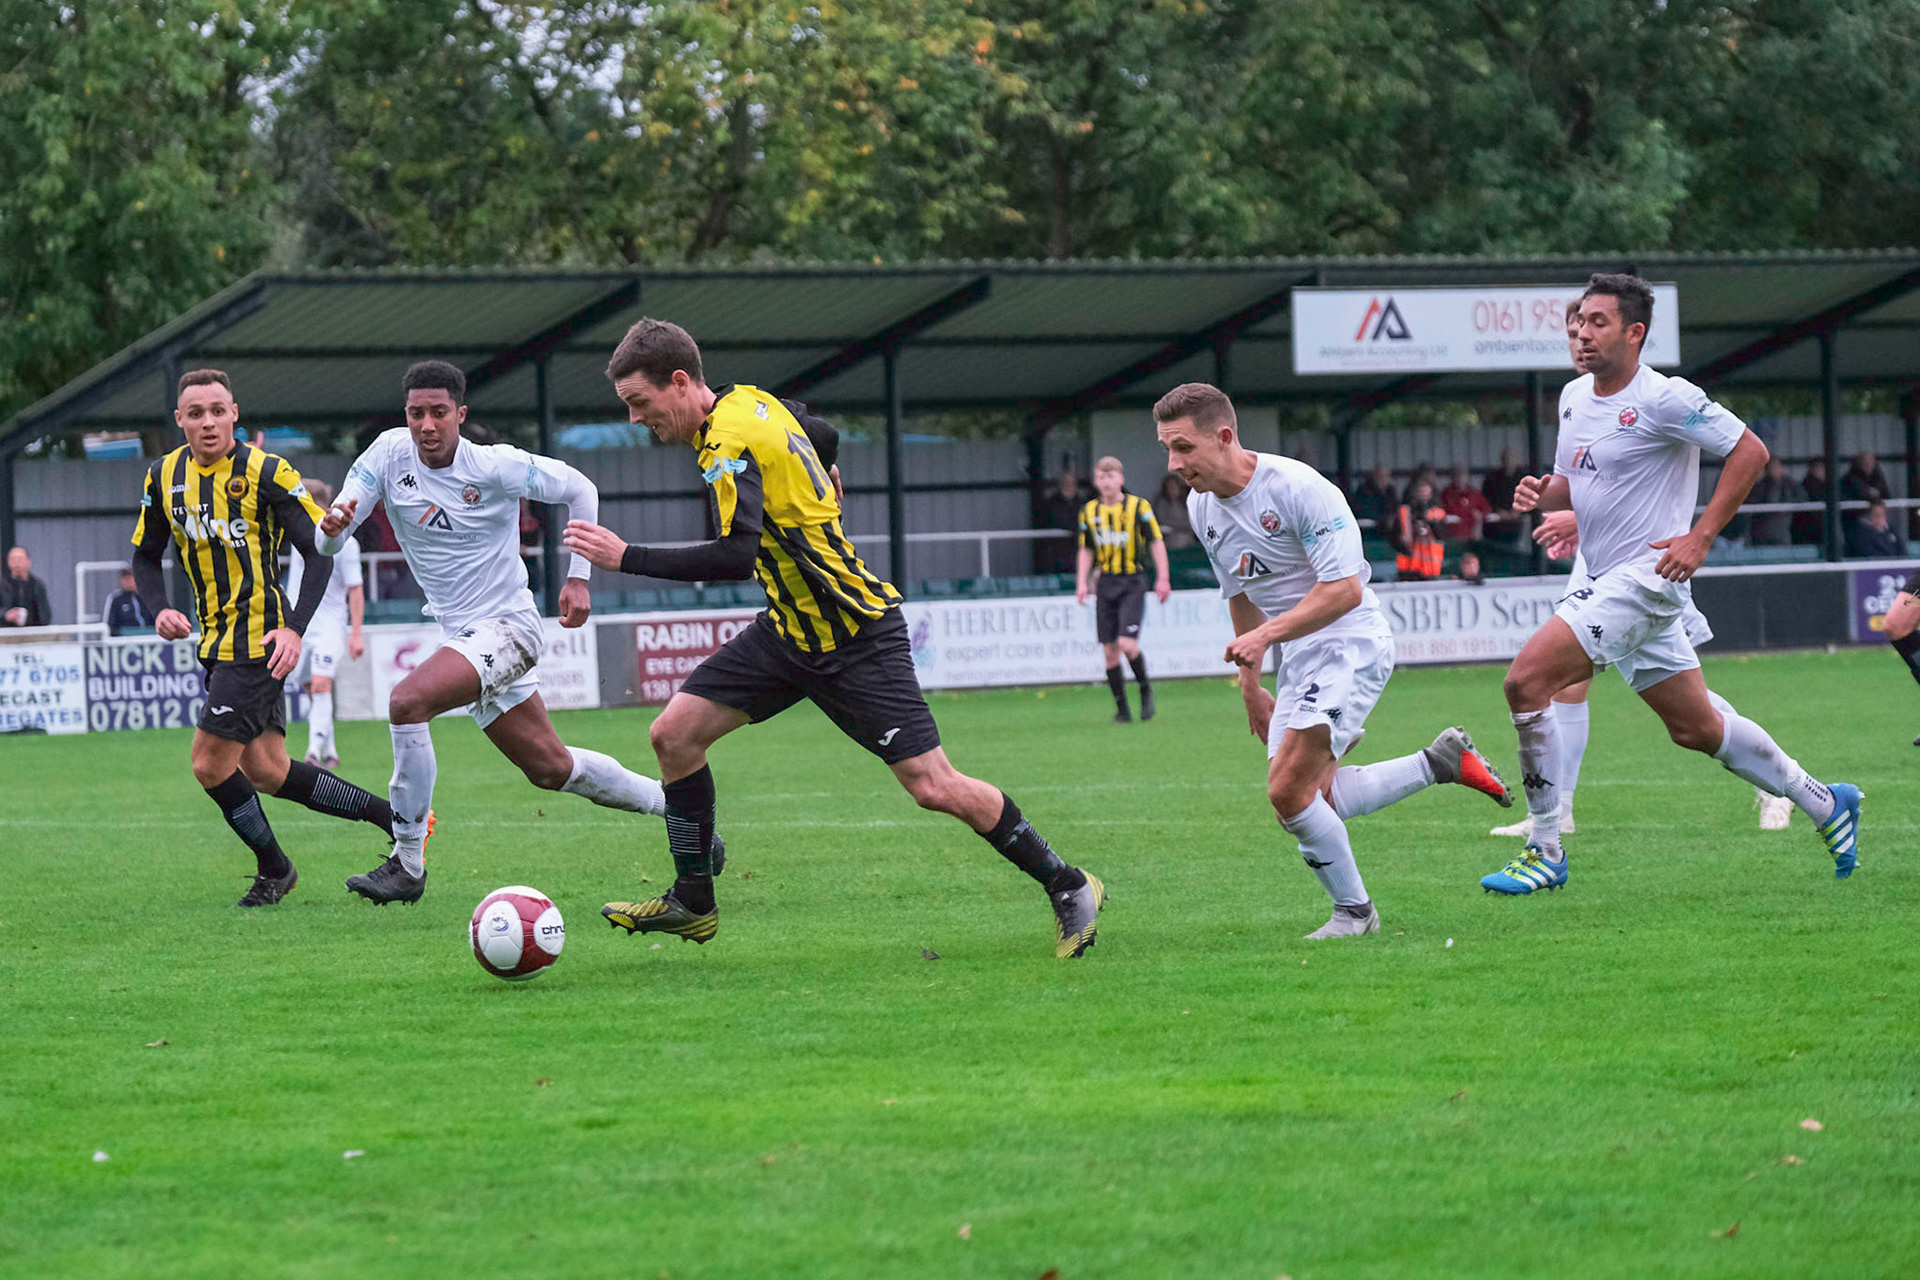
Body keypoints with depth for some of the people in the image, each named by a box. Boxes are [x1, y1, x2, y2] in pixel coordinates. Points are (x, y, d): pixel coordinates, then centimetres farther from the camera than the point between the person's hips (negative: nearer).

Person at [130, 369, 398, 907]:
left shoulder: (266, 473, -12)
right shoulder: (165, 476, 5)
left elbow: (320, 552, -11)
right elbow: (145, 556, 16)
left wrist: (294, 630, -21)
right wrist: (160, 611, -4)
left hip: (258, 636, -7)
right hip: (217, 638, 7)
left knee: (211, 763, -10)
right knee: (265, 772, 7)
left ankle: (273, 869, 12)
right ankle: (393, 816, 21)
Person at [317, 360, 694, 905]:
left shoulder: (496, 467, -16)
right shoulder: (390, 453, -5)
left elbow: (580, 489, -1)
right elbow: (329, 545, -9)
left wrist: (578, 577, -6)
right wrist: (332, 528, -34)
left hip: (508, 625, -6)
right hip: (461, 633, 6)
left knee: (407, 701, -28)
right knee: (550, 767, 15)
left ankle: (407, 864, -21)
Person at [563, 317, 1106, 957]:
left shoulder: (731, 443, -24)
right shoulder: (751, 401, 3)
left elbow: (735, 556, -36)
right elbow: (824, 437, 22)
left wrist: (627, 557, -31)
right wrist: (821, 484, 43)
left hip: (857, 640, -9)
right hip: (790, 631, 9)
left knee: (933, 787, -9)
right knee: (675, 733, 0)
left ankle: (1068, 887, 6)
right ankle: (693, 903, 11)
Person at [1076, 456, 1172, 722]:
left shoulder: (1138, 506, -3)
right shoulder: (1089, 511, 8)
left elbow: (1156, 542, -1)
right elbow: (1086, 550, 17)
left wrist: (1163, 578, -6)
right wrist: (1081, 583, 7)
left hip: (1133, 583, -4)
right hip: (1106, 584, 4)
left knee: (1127, 644, -17)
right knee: (1110, 651, 1)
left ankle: (1145, 688, 9)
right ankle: (1121, 708, 10)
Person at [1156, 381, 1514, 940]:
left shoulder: (1297, 487, -21)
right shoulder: (1202, 508, 4)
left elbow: (1344, 590, -25)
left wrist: (1266, 635, -28)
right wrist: (1251, 687, 21)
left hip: (1349, 645, -9)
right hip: (1299, 661, 9)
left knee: (1288, 791, -17)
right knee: (1316, 800, 5)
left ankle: (1354, 910, 1)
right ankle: (1441, 761, 21)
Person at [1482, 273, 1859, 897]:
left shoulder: (1664, 399, -14)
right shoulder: (1574, 397, 10)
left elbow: (1750, 451, -13)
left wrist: (1700, 537, -18)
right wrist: (1542, 491, -1)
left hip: (1648, 577, -9)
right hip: (1609, 582, 9)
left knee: (1526, 681, -19)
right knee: (1697, 728, 15)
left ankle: (1544, 851, -11)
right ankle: (1823, 802, 31)